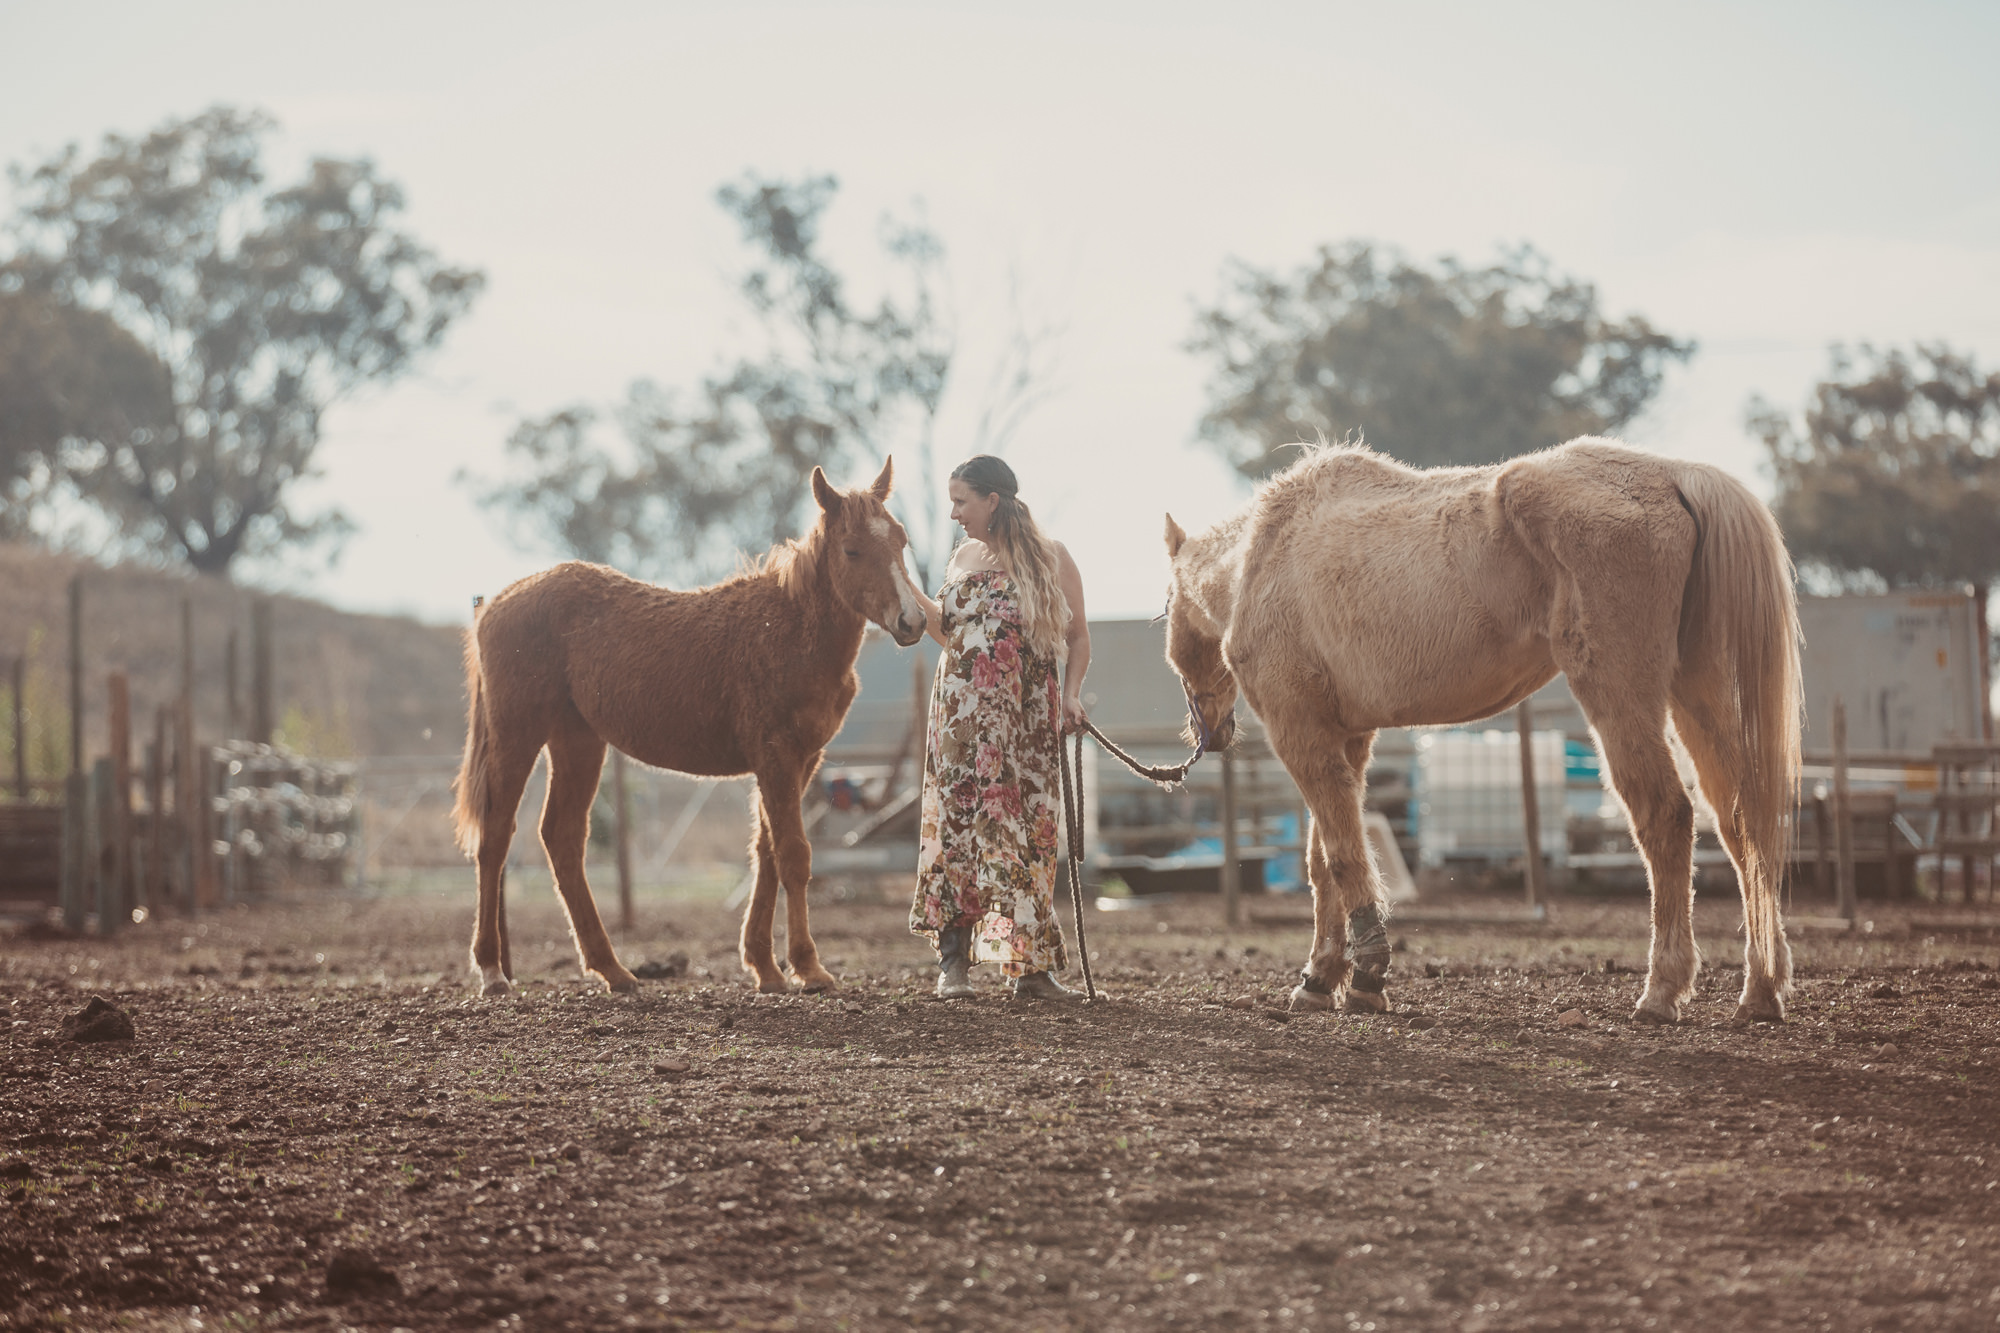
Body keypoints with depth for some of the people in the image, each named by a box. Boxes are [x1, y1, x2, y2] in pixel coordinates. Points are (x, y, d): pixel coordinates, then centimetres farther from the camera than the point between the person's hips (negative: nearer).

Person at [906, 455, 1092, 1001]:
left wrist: (1071, 692, -10)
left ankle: (1031, 967, 2)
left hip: (1030, 715, -2)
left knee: (1029, 832, -1)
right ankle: (954, 958, -3)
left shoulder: (1051, 558, 1)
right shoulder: (963, 557, 11)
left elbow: (1078, 636, 4)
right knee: (959, 822, -6)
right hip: (964, 712, 2)